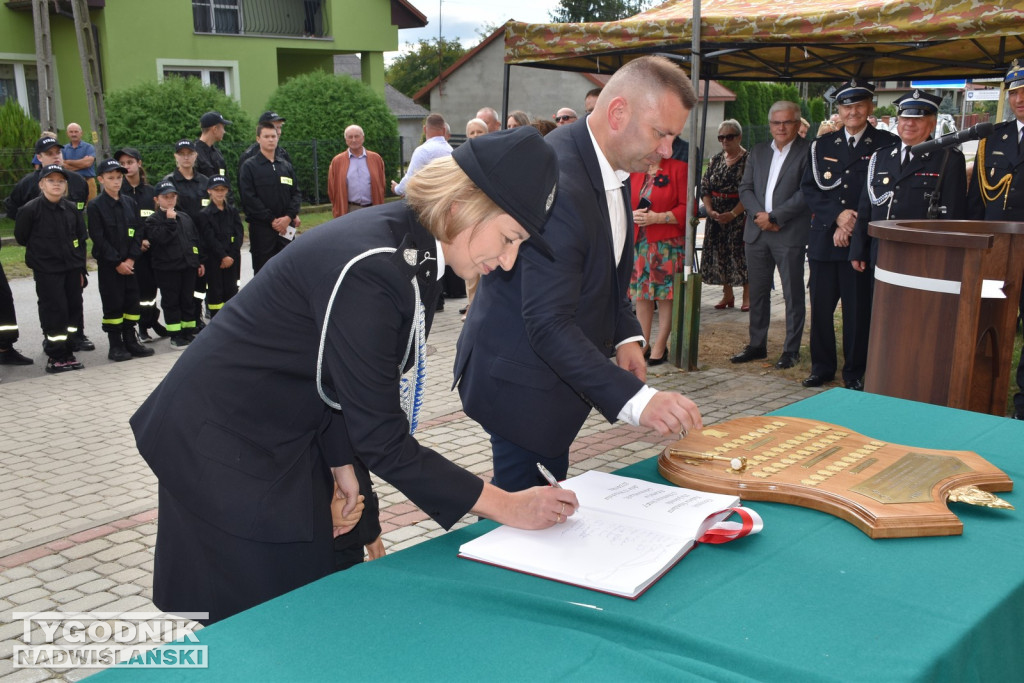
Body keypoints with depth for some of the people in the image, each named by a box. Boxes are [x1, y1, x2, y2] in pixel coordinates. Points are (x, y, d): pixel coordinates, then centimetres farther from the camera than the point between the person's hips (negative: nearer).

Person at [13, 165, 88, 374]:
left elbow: (81, 240, 10)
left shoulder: (72, 209, 4)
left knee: (73, 310, 8)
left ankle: (67, 352, 21)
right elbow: (21, 237, 1)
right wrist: (41, 253, 9)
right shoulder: (30, 209, -10)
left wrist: (81, 268, 8)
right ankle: (56, 356, 5)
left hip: (72, 269, 5)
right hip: (47, 272, -5)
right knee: (54, 313, -4)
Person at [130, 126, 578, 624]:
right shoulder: (369, 267, -30)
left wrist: (341, 462, 1)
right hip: (223, 448, -9)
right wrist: (505, 506, -23)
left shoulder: (412, 245, -2)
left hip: (287, 438, 9)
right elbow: (383, 440, -27)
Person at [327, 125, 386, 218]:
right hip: (349, 211, -1)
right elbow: (332, 190, 7)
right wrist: (338, 213, 3)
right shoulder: (337, 162, 4)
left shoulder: (376, 158, 8)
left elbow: (381, 186, 11)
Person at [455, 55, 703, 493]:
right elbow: (549, 324, -32)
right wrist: (635, 400, -37)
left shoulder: (610, 166, 2)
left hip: (558, 372, 10)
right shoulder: (557, 183, -30)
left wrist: (625, 334, 3)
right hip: (521, 381, -10)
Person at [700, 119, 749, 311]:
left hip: (739, 215, -5)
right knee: (719, 254, 6)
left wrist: (733, 214, -19)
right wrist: (709, 210, -8)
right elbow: (704, 187, 8)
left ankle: (747, 296, 4)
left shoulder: (749, 160, -6)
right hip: (716, 215, 5)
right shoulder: (715, 160, 11)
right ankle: (727, 295, 17)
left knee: (740, 253, -6)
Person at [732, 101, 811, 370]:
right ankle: (757, 345, 22)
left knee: (793, 295, 2)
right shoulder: (758, 151, 14)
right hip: (756, 232, 5)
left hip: (790, 234, -5)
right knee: (758, 292, 12)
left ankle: (791, 350, 10)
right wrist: (760, 214, -7)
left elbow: (806, 193, -12)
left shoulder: (808, 151, -4)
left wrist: (774, 217, -15)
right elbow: (745, 188, 9)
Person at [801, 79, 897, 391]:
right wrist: (837, 215, -8)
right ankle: (822, 367, 20)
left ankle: (854, 372, 14)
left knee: (858, 310, 2)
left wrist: (853, 224, -9)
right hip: (823, 239, 3)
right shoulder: (822, 146, 13)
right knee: (821, 307, 7)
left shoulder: (886, 144, 2)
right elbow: (809, 189, 6)